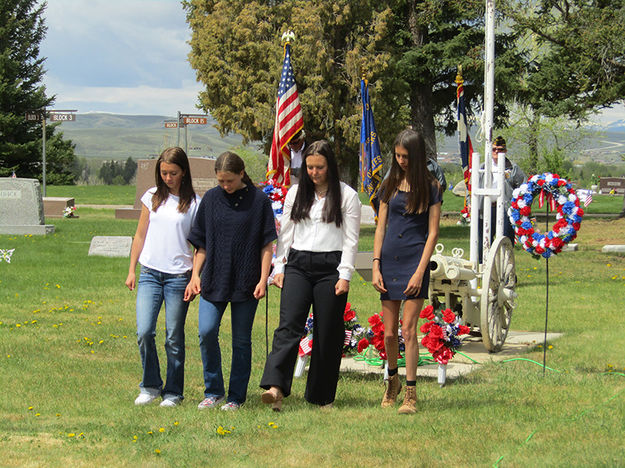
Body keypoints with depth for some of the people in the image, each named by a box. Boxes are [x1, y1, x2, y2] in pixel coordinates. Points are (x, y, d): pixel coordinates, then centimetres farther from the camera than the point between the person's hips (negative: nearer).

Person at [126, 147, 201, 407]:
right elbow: (140, 235, 15)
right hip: (150, 274, 2)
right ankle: (150, 386, 10)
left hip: (178, 276, -2)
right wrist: (132, 270, 11)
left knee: (174, 337, 2)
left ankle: (173, 392, 15)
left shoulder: (194, 203, -1)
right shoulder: (152, 197, 8)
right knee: (144, 332, -9)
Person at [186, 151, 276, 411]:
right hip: (213, 280, 2)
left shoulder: (258, 200, -2)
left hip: (246, 282, -2)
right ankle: (213, 392, 6)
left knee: (241, 340, 4)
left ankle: (236, 397, 15)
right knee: (207, 332, -11)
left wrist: (263, 279, -6)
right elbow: (201, 244, 12)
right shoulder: (211, 199, 5)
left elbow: (266, 245, 1)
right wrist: (195, 275, 4)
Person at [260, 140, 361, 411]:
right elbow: (285, 233, 15)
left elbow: (351, 239, 0)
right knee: (289, 324, -15)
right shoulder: (295, 193, 12)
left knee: (327, 333, 1)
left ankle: (321, 397, 12)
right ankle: (276, 388, -29)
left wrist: (344, 275, -7)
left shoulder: (347, 196, 3)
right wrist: (279, 267, 8)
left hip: (330, 267, -2)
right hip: (298, 265, 2)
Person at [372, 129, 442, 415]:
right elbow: (381, 228, 10)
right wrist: (376, 266, 1)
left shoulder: (430, 188, -1)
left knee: (409, 330, -7)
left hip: (415, 262, -3)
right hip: (389, 262, 3)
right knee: (389, 333, 6)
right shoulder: (389, 186, 10)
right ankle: (392, 381, 29)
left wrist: (420, 272, -11)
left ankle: (411, 394, -2)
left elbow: (433, 232, -4)